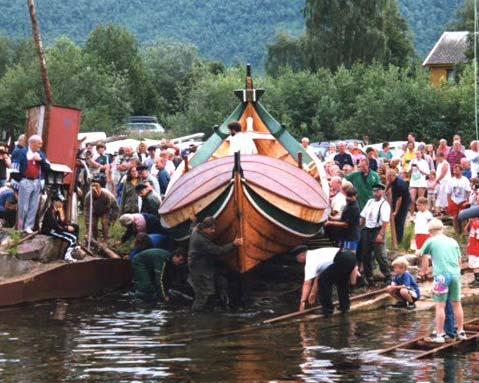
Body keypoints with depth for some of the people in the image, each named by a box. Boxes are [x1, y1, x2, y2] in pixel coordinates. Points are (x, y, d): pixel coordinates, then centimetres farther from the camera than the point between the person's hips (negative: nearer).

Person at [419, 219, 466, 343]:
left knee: (440, 305, 0)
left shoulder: (430, 241, 5)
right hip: (455, 274, 4)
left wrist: (423, 271, 30)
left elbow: (425, 258, 13)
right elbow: (459, 261, 19)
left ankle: (440, 334, 0)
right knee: (456, 304, 13)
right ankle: (461, 332, 20)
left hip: (441, 275, -4)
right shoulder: (453, 242, 15)